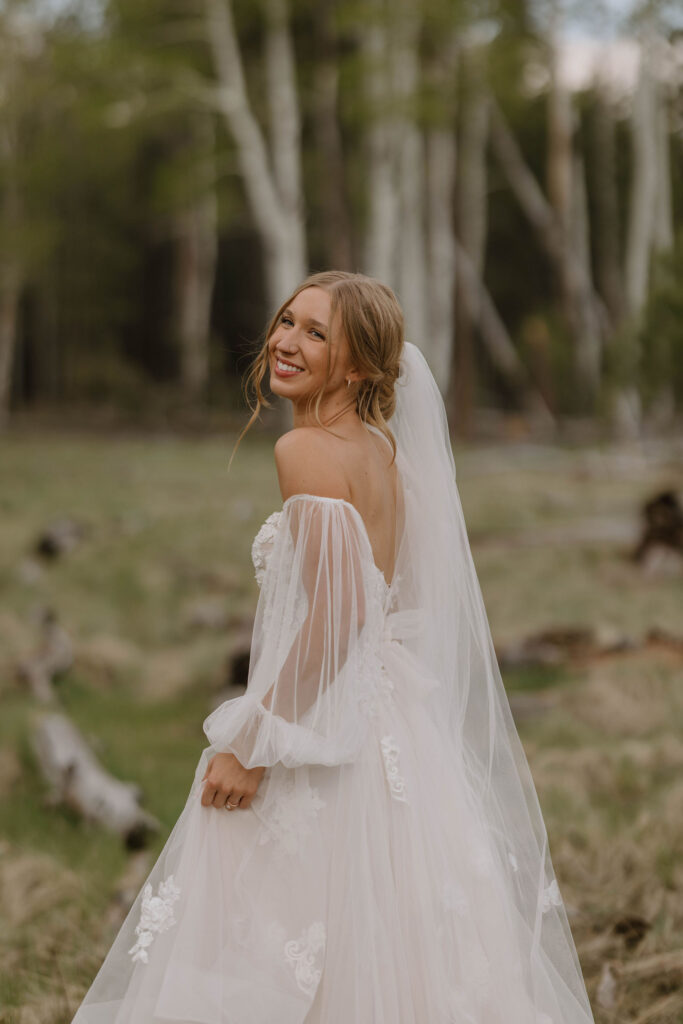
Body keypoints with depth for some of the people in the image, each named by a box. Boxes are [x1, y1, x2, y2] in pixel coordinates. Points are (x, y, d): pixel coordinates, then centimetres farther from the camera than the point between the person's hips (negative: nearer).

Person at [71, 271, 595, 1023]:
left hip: (329, 733, -9)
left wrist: (252, 745, -18)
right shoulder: (383, 449, 11)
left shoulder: (307, 450, -14)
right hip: (396, 731, 9)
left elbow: (335, 613, -22)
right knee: (388, 958, 14)